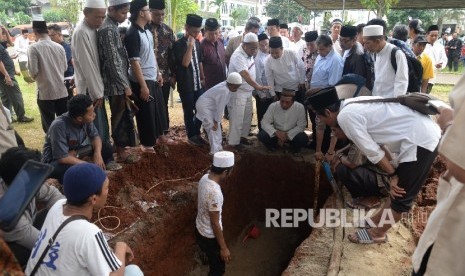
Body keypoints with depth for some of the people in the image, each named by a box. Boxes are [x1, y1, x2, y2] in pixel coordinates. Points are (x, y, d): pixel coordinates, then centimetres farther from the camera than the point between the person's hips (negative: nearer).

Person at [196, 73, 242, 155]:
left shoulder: (227, 87, 0)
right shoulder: (224, 91, -29)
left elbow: (220, 107, 4)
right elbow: (220, 108, -24)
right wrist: (216, 122, -16)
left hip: (210, 106, 10)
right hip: (204, 106, -10)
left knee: (217, 127, 13)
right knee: (213, 128, -10)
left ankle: (218, 147, 24)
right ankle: (215, 151, -3)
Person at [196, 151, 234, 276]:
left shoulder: (204, 178, -10)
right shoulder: (214, 193, -37)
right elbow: (215, 223, -26)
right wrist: (223, 248, -17)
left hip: (200, 229, 8)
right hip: (210, 237, -8)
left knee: (214, 262, 32)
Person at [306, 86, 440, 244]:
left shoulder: (345, 116, -15)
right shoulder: (352, 105, 12)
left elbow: (373, 152, -13)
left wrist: (392, 174, -3)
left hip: (420, 140, -9)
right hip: (426, 131, 9)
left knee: (401, 195, 6)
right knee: (398, 189, 21)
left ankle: (377, 232, 20)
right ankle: (377, 220, 36)